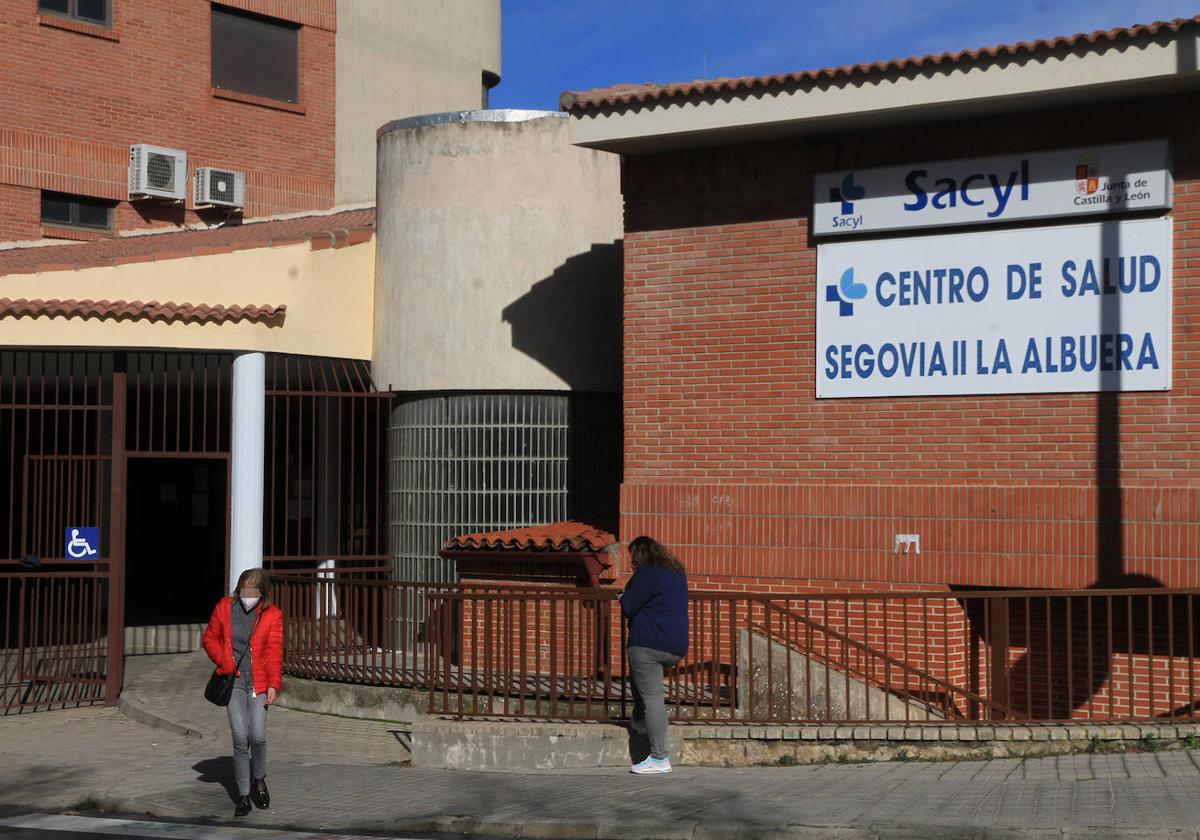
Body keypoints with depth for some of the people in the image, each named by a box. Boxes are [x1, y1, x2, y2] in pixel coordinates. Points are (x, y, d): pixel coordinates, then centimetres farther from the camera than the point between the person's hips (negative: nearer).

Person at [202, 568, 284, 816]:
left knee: (258, 737, -10)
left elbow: (274, 651, -6)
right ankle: (243, 795, 6)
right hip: (233, 681, 1)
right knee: (240, 738, -6)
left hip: (258, 682, -1)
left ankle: (259, 779, 21)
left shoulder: (272, 615, -2)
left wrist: (274, 684, -15)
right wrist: (224, 661, -4)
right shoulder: (224, 607, 2)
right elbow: (210, 638, 12)